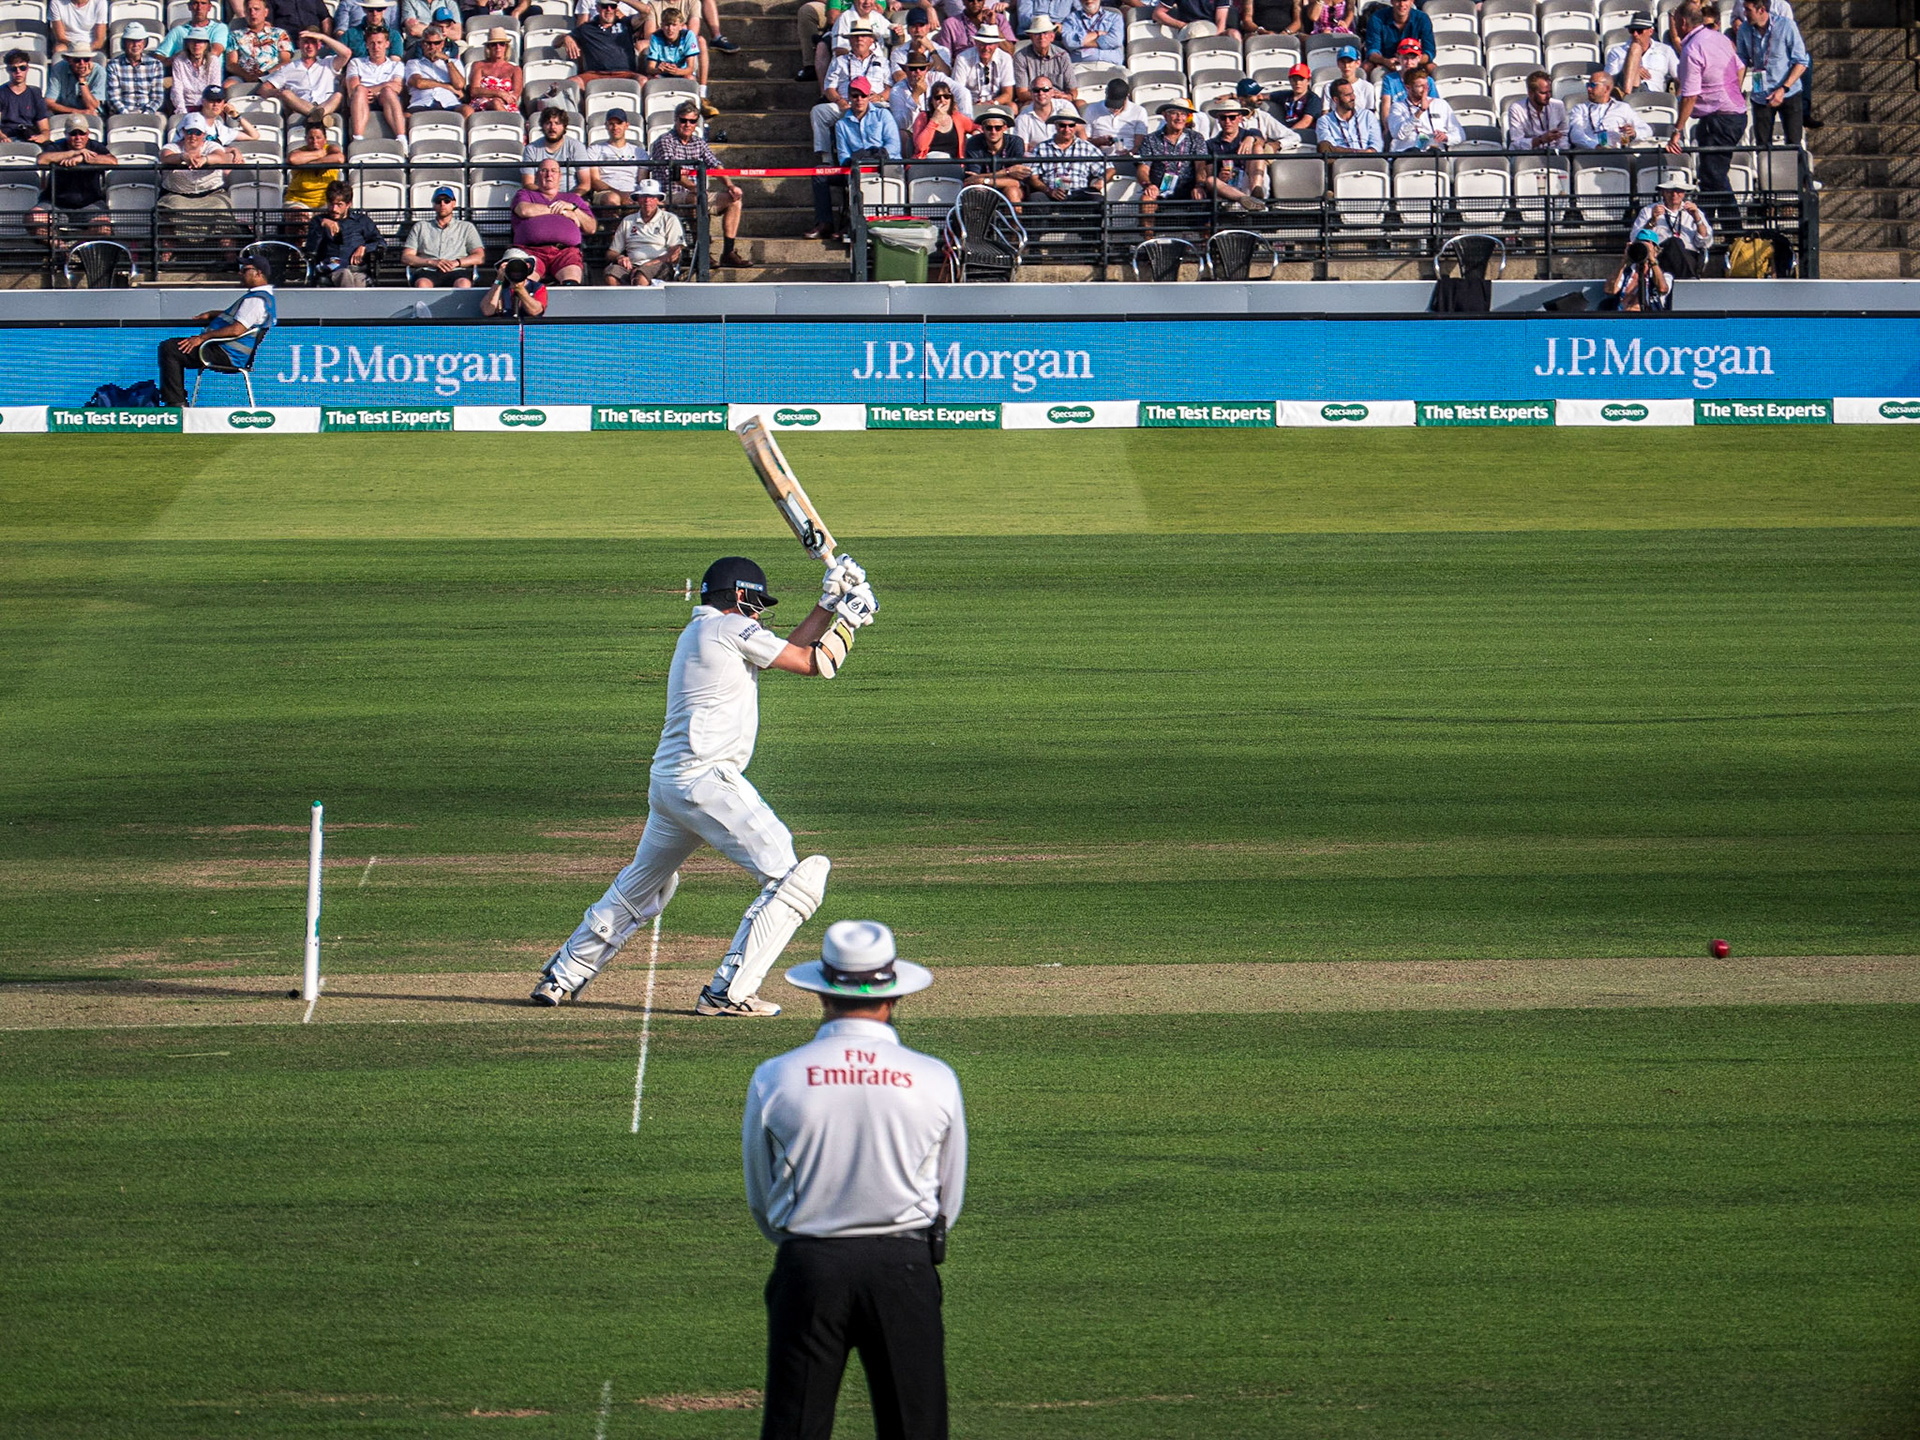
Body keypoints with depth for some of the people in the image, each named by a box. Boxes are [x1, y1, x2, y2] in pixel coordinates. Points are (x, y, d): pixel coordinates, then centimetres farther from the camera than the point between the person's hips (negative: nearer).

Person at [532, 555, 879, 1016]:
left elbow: (787, 652, 24)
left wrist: (828, 604, 23)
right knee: (790, 879, -8)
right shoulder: (732, 628, -5)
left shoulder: (696, 633, 22)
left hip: (665, 784, 9)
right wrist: (847, 621, 10)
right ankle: (729, 992, -12)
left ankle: (561, 978, 35)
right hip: (707, 782, -9)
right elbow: (808, 663, -3)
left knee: (641, 885, 28)